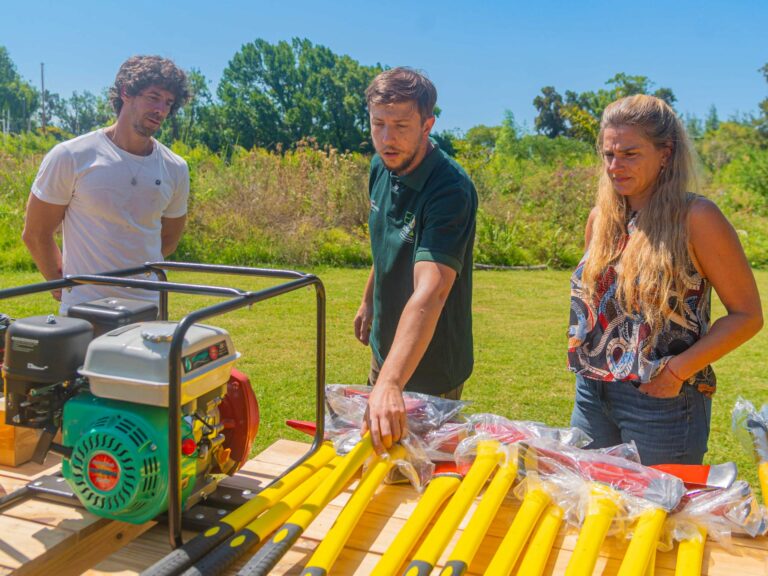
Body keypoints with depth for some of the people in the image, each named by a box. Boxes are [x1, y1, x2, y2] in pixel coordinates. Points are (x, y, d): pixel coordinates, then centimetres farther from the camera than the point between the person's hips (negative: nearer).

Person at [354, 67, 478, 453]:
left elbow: (430, 292, -43)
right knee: (377, 445, 26)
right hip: (386, 349, 8)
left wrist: (391, 383, -53)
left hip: (430, 367, -7)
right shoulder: (381, 168, -5)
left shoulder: (450, 189, -31)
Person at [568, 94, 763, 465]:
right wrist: (590, 362, 5)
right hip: (592, 395, 6)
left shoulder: (695, 218, -12)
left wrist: (679, 370, -18)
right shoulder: (600, 218, 5)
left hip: (663, 402, -5)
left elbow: (747, 315, -10)